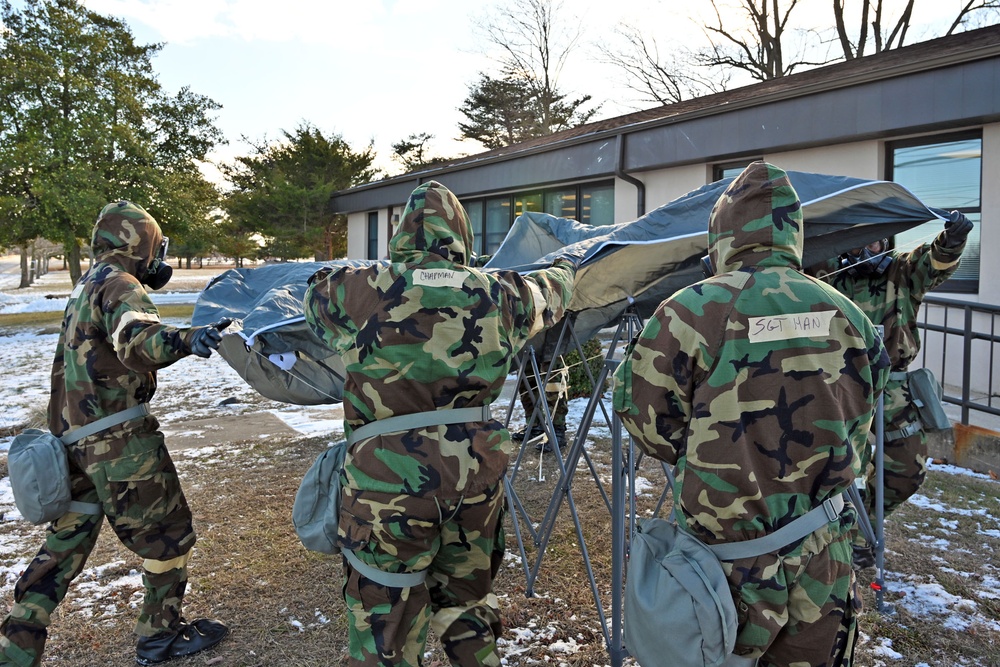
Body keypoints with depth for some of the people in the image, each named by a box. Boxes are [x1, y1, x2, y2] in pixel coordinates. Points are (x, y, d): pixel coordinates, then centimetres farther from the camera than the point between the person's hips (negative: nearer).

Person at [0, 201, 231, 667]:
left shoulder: (86, 286, 17)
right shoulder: (118, 285, -13)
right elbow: (137, 340, -35)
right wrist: (186, 340, -54)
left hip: (74, 437, 9)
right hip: (119, 440, -9)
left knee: (66, 542, 18)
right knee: (167, 534, 5)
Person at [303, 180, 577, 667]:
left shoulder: (356, 292, -4)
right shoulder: (497, 292, 4)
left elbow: (315, 294, 18)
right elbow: (548, 294, 25)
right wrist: (565, 270, 48)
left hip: (389, 478, -3)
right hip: (476, 474, 3)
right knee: (467, 606, 25)